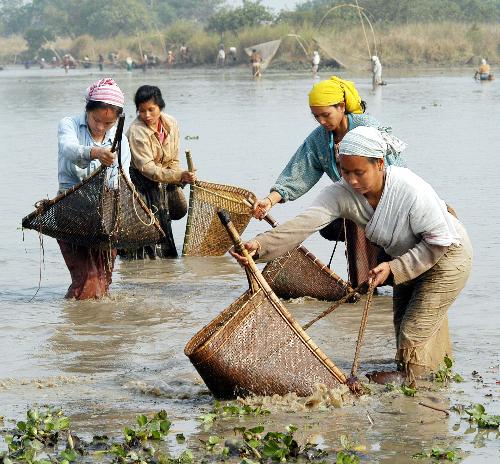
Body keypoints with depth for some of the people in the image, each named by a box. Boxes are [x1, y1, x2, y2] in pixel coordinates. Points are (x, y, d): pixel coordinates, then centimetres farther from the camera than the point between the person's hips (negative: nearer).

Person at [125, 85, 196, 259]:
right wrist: (179, 176, -35)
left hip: (160, 183, 7)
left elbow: (173, 160, 8)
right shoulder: (136, 131, -22)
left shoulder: (171, 124, -2)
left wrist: (175, 185, -4)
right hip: (137, 184, -6)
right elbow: (147, 168, -28)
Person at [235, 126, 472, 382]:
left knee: (413, 338, -7)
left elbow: (438, 241, -26)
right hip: (408, 257, 7)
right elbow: (304, 223, -39)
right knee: (403, 330, 21)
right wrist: (260, 245, -55)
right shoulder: (342, 192, -24)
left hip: (446, 255, -7)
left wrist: (393, 269, -32)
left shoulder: (412, 191, -38)